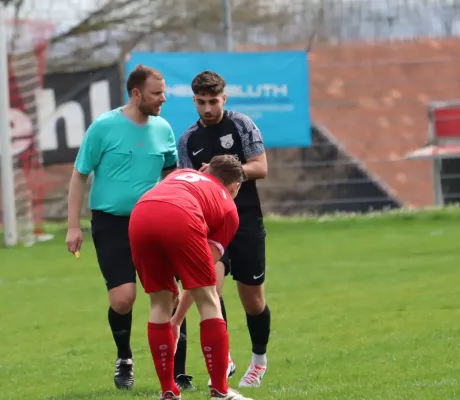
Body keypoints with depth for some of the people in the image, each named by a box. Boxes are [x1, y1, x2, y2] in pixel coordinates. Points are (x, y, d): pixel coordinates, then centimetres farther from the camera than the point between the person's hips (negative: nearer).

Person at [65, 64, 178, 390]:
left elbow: (170, 171, 22)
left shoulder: (162, 129, 4)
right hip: (111, 224, -4)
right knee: (123, 297, -13)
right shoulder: (104, 127, -7)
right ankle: (124, 359, 13)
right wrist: (74, 226, -6)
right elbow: (79, 176, -2)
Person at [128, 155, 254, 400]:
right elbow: (201, 274, 27)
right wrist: (177, 321, 34)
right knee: (209, 302, 13)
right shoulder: (228, 208, 29)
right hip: (181, 218, -4)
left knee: (160, 304, 19)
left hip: (140, 215, 4)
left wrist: (170, 278, 33)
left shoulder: (182, 175, 41)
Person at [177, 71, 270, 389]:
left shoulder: (242, 125, -1)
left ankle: (259, 359, 26)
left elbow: (260, 168, -7)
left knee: (252, 298, 4)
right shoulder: (188, 140, 8)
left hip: (246, 221, -2)